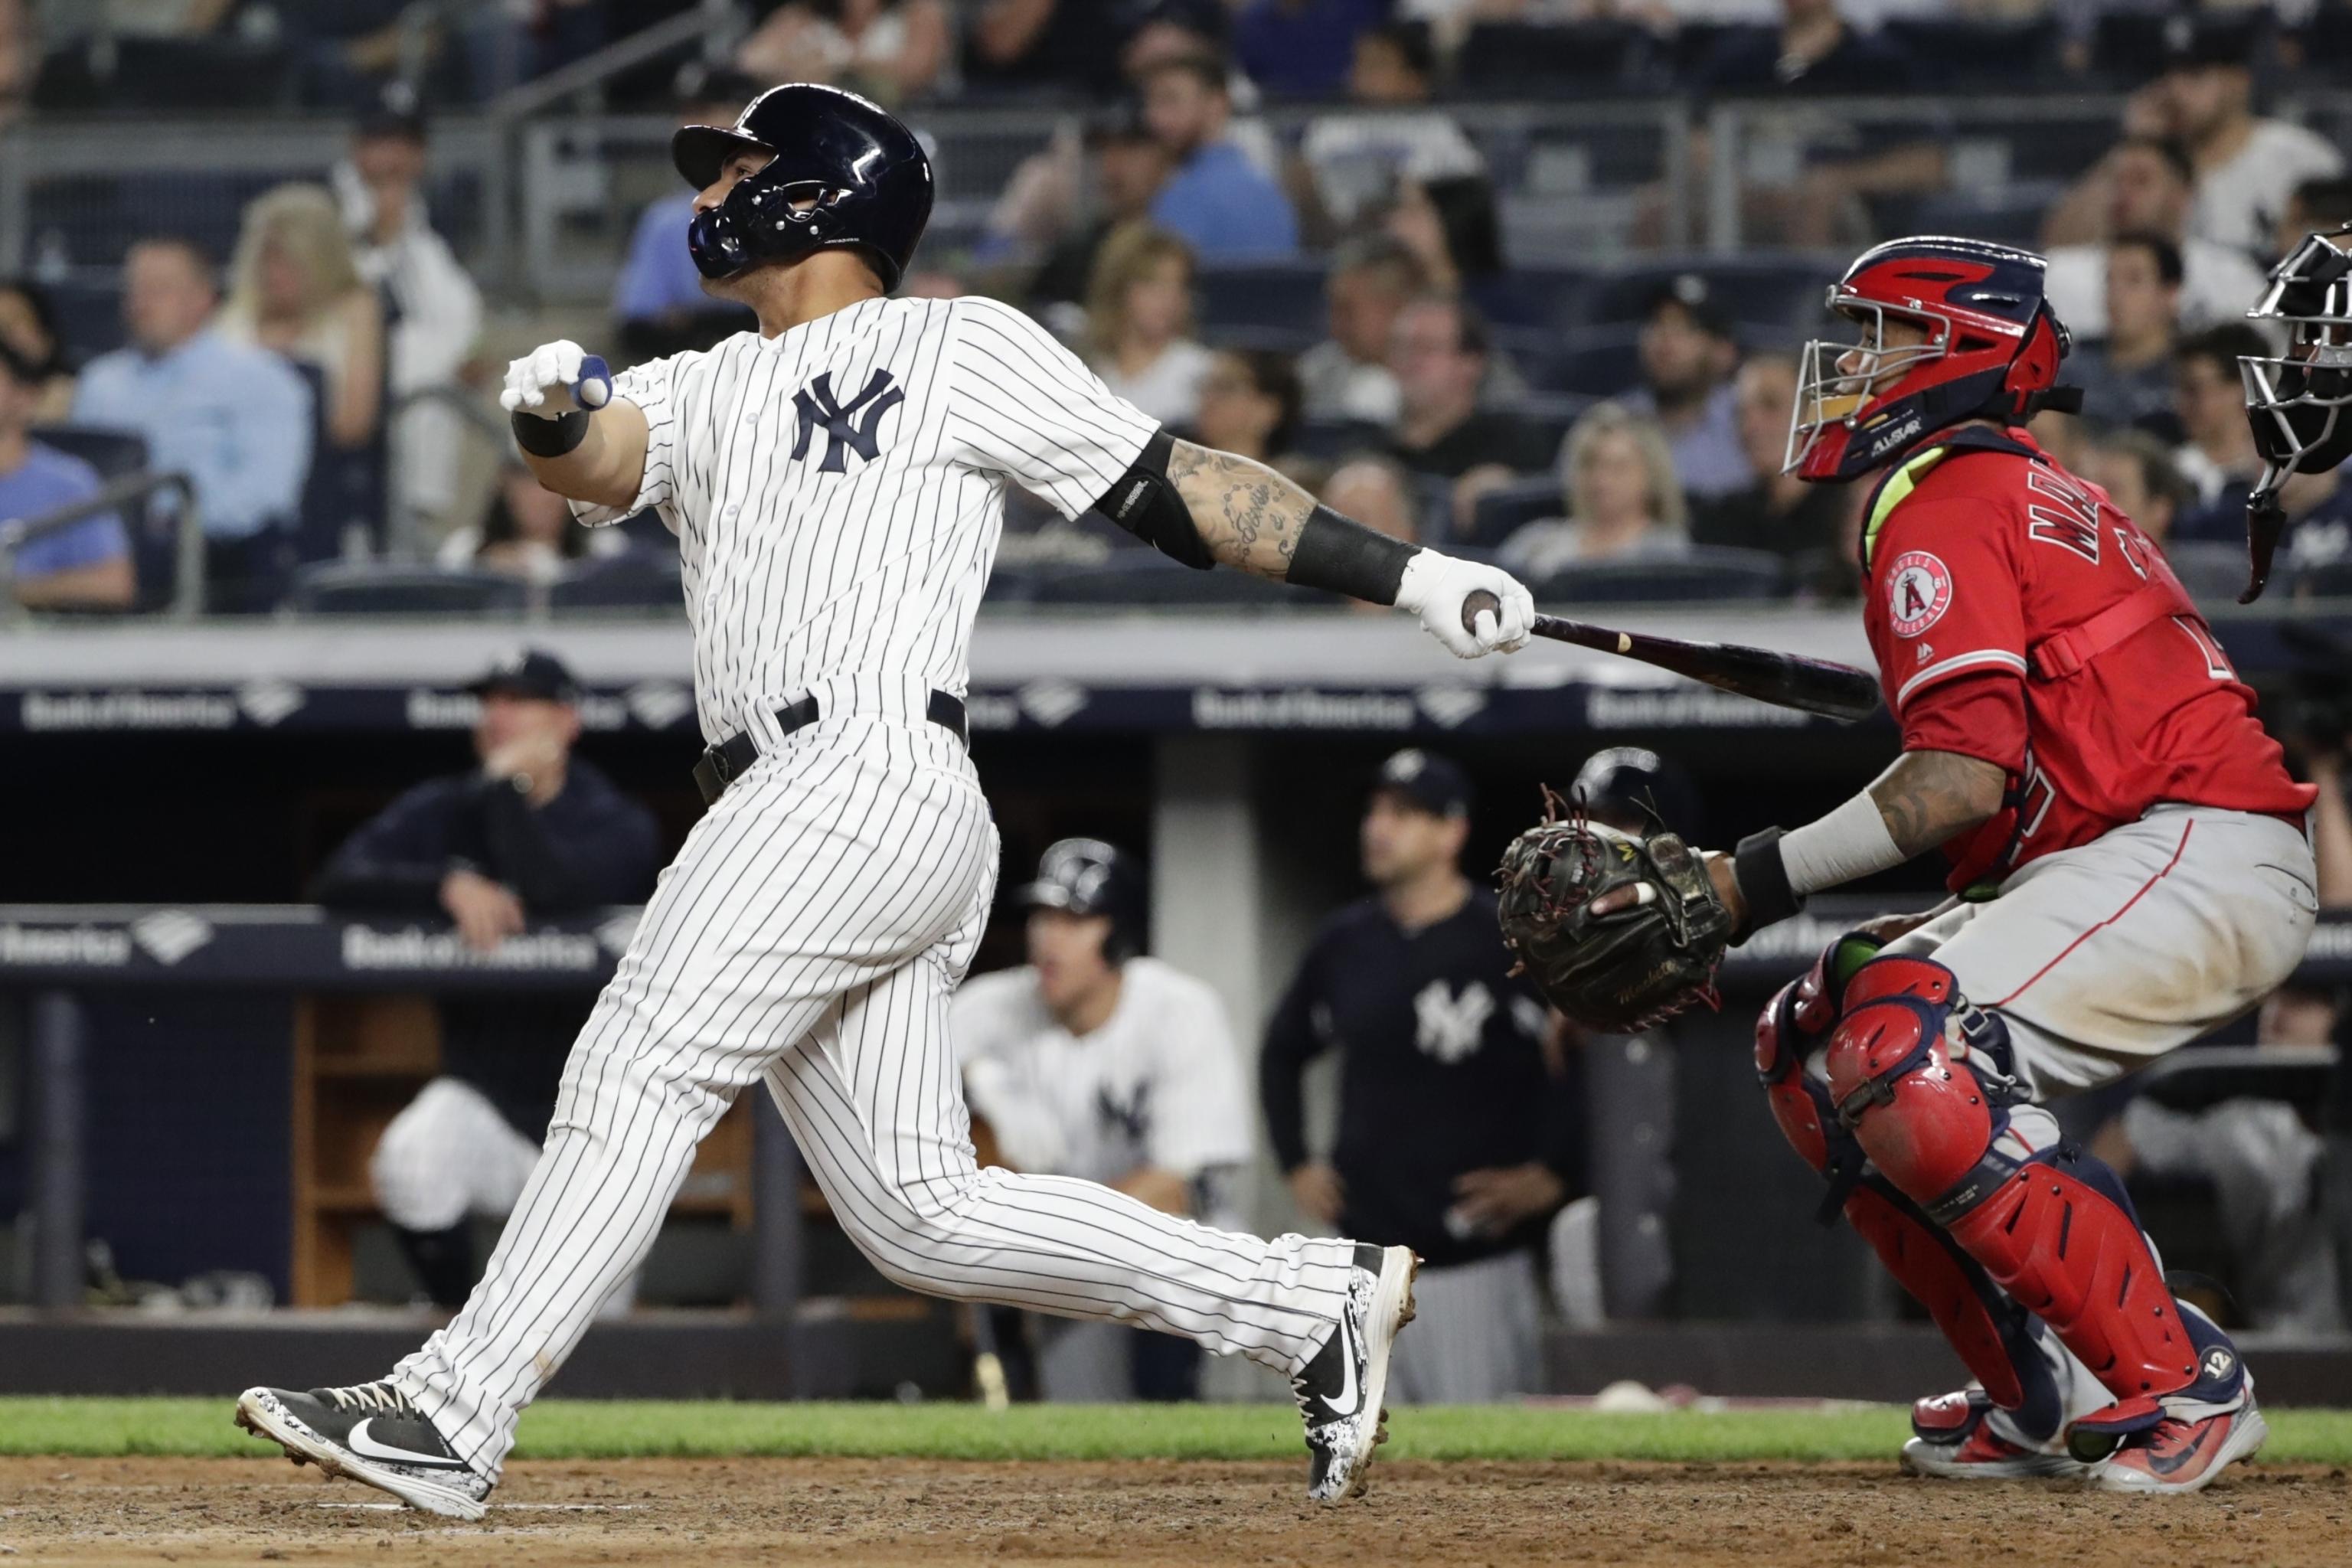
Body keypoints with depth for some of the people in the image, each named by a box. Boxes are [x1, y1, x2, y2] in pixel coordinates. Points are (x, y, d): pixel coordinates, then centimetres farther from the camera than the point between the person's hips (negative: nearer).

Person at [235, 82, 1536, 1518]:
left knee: (640, 1073, -15)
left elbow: (1176, 487, 6)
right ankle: (1316, 1308, 10)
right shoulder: (708, 391, 28)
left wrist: (1412, 576, -1)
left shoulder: (963, 348, 8)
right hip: (788, 800, 8)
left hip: (873, 773, -8)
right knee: (921, 1215, 4)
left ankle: (449, 1418, -18)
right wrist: (553, 414, -17)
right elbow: (600, 461, 8)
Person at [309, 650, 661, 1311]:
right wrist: (449, 883, -27)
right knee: (410, 1162, -33)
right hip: (480, 1100, 2)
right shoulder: (444, 810, 1)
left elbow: (550, 891, -29)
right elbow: (337, 883, -12)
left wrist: (508, 785, -15)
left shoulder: (618, 826, -8)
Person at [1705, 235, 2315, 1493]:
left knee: (1900, 1049, -26)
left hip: (2194, 858, -11)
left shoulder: (1944, 508, -7)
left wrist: (1760, 878, -14)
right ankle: (2046, 1400, 8)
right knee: (1809, 1045, 13)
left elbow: (1964, 776, -19)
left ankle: (2178, 1383, -23)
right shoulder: (2036, 494, 25)